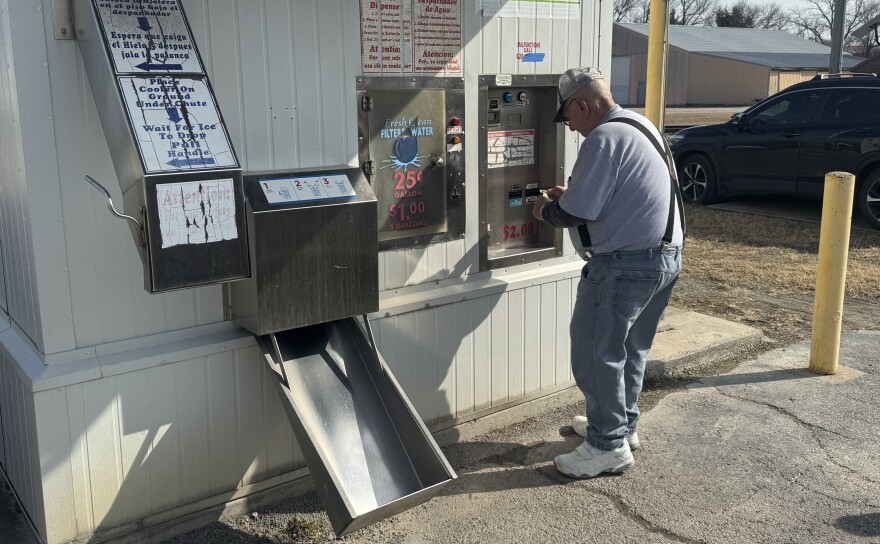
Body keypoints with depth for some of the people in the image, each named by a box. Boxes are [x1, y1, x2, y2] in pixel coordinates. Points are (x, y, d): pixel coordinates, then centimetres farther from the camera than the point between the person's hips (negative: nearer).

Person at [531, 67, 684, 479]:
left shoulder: (604, 138, -16)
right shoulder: (640, 126, 16)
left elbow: (577, 212, -20)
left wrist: (546, 209, 0)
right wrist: (570, 196, 19)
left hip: (625, 264, -10)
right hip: (666, 256, 10)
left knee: (596, 353, 1)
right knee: (630, 348, 20)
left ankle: (609, 445, 9)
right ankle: (622, 424, 33)